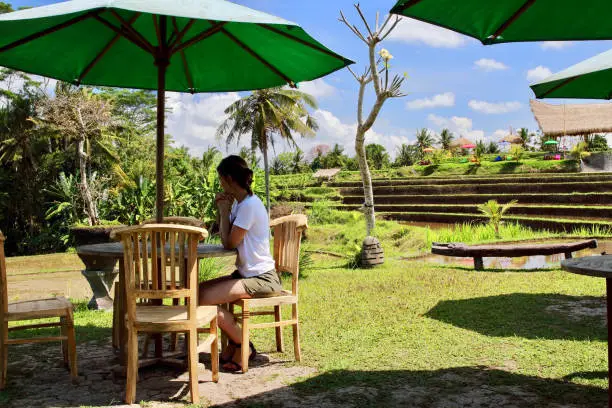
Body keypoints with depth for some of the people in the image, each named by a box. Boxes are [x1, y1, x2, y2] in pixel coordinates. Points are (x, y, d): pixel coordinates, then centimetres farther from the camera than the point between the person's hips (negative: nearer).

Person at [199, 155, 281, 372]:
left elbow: (229, 243, -16)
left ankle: (244, 345, 1)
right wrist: (223, 210, 4)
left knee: (205, 299, -19)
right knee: (199, 290, 4)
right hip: (246, 273, 10)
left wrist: (224, 211, -5)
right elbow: (225, 238, 14)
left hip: (262, 279, -10)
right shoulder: (239, 203, 13)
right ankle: (233, 341, 14)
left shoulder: (249, 204, -18)